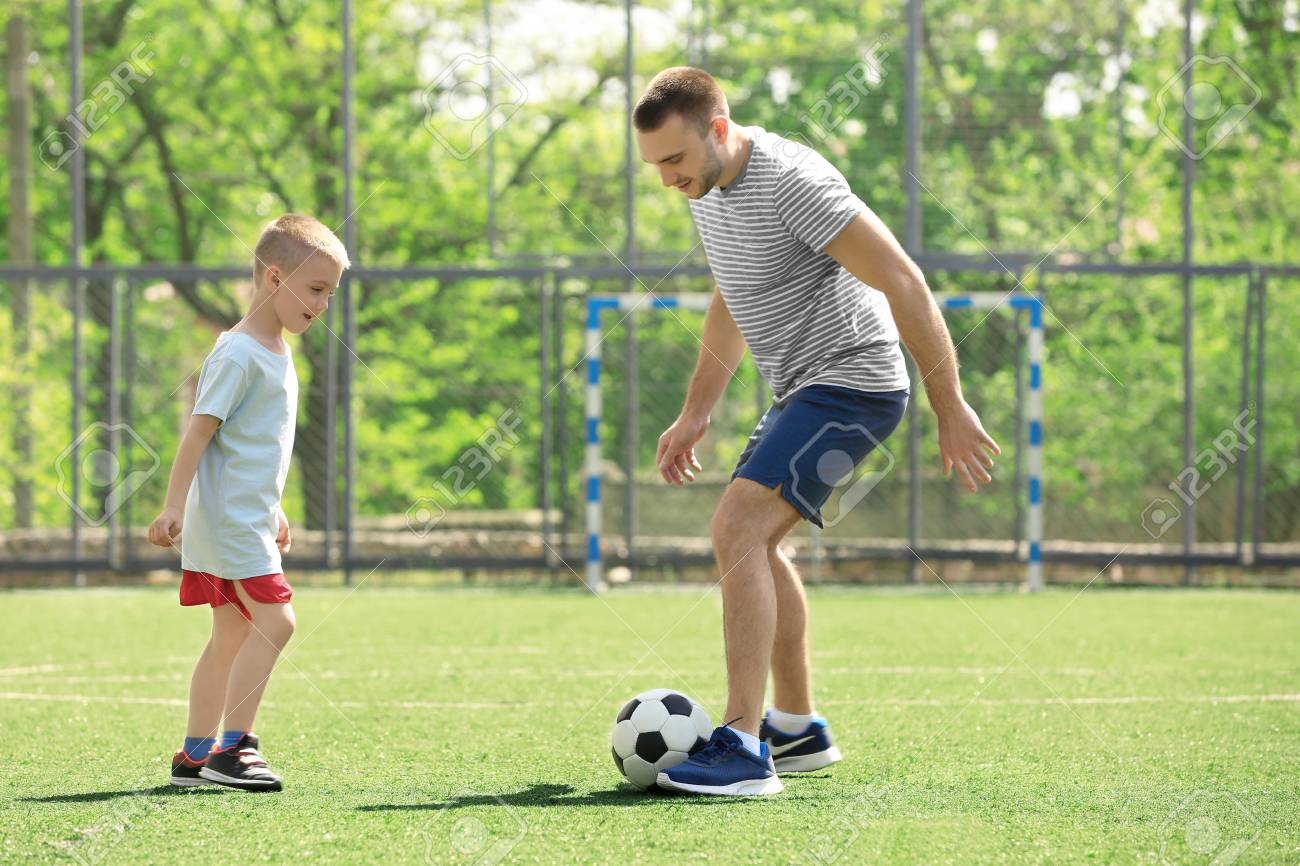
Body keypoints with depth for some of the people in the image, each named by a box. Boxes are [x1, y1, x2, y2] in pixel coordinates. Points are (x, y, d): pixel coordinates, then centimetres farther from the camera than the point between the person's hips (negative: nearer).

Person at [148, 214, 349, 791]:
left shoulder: (275, 352, 16)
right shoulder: (237, 354, -14)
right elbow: (199, 431, -19)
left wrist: (273, 508, 31)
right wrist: (174, 506, -23)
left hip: (249, 518, 10)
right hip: (228, 520, -10)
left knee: (233, 636, 10)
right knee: (274, 620, -15)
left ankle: (196, 754, 15)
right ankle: (233, 746, -12)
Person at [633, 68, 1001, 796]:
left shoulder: (791, 181, -23)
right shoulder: (710, 186, 7)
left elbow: (903, 283, -23)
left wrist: (951, 408, -22)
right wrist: (697, 412, 22)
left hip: (851, 381, -10)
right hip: (802, 388, 10)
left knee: (738, 529, -21)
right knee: (754, 546, 19)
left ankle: (744, 750, -25)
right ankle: (798, 729, 31)